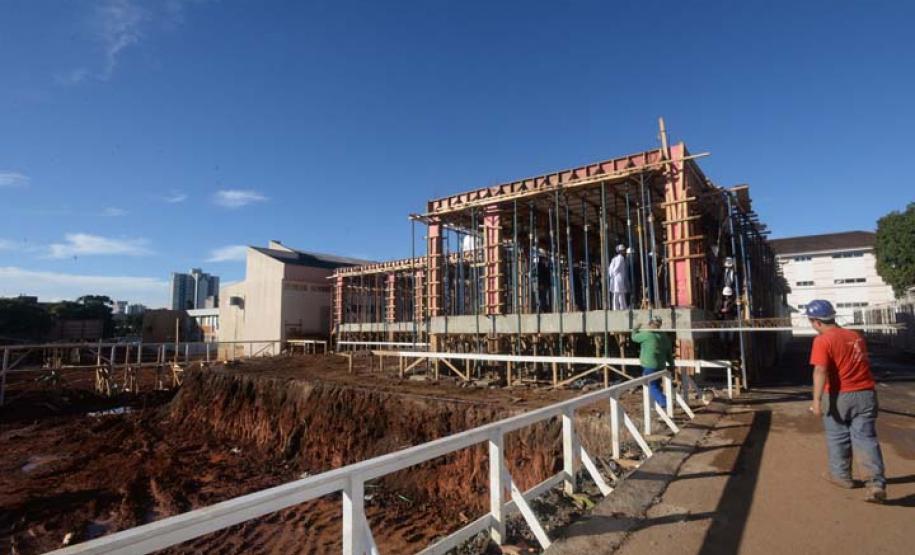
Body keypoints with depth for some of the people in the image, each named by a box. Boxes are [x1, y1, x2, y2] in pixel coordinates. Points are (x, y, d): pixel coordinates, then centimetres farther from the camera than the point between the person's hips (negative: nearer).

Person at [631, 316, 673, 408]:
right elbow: (669, 354, 13)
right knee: (657, 385, 20)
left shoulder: (647, 335, -14)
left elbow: (634, 337, 2)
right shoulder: (665, 337, 9)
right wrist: (671, 364, 21)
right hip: (661, 366, 8)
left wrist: (636, 329, 21)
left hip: (649, 366, -8)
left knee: (653, 387, -3)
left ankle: (665, 403, -14)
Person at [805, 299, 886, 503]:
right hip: (866, 393, 6)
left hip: (839, 396, -5)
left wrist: (817, 399, -26)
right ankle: (878, 483, -3)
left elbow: (821, 371, -24)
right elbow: (863, 364, 23)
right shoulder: (856, 336, 10)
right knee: (866, 439, 6)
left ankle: (841, 475, 27)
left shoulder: (823, 340, -13)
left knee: (837, 438, 13)